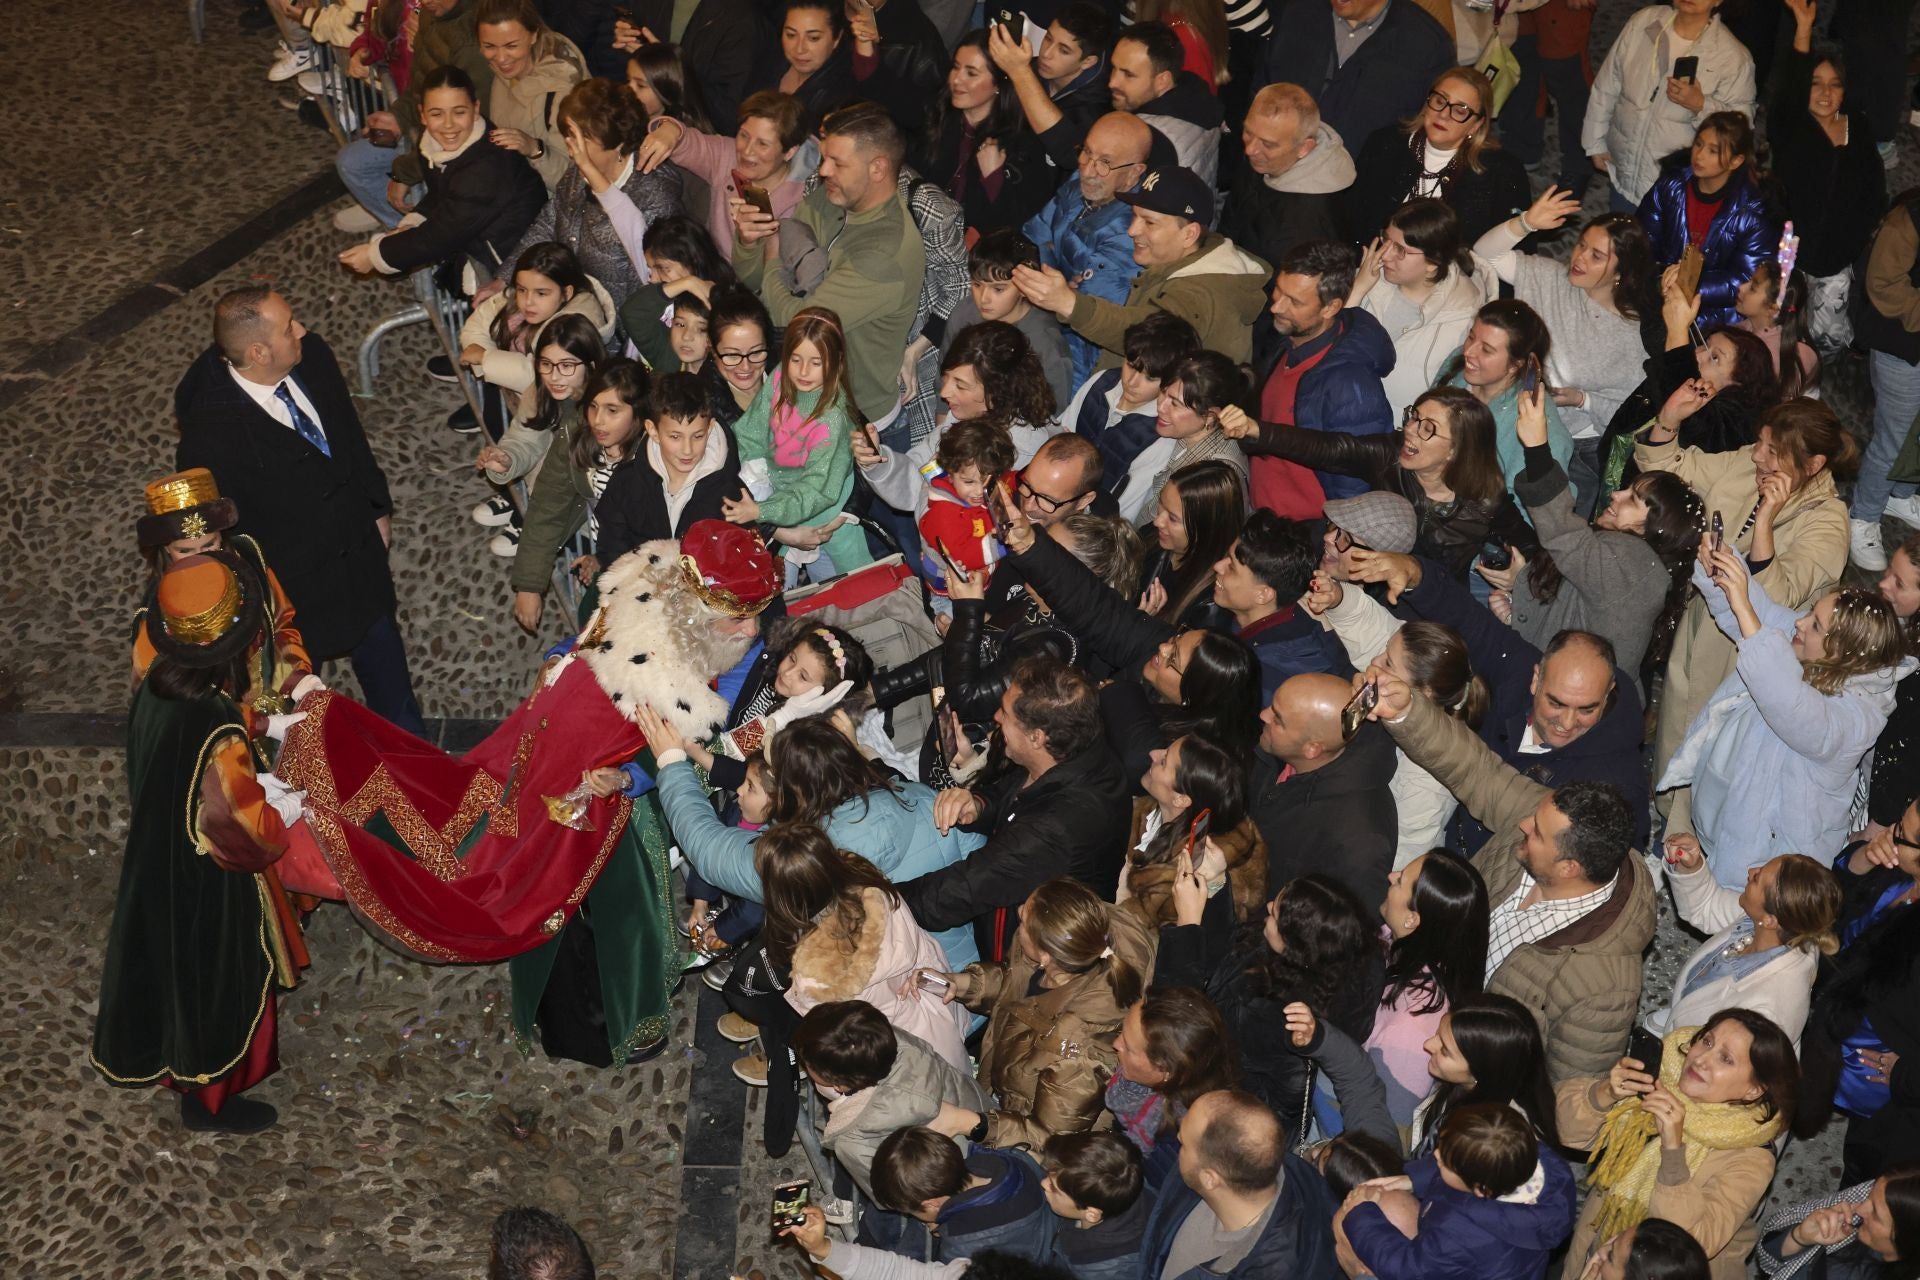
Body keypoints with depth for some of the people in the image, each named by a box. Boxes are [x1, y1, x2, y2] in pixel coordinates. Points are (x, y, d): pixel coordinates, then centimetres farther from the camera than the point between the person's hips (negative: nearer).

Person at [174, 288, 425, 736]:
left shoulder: (312, 356, -18)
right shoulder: (210, 435, -37)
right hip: (292, 584, -6)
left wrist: (378, 508, 13)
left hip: (359, 547, 6)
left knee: (383, 661, 29)